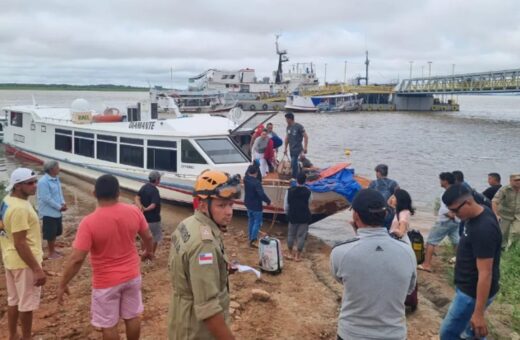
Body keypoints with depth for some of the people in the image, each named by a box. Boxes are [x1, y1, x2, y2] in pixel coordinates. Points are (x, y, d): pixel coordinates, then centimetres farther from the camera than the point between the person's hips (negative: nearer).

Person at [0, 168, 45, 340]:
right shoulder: (20, 208, -26)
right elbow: (20, 243, -27)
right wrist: (37, 269, -24)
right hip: (24, 262, -10)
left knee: (14, 300, 21)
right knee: (27, 304, 5)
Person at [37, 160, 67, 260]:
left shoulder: (56, 179, 6)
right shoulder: (43, 182, -22)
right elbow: (47, 198, -23)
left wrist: (63, 203, -3)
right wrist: (59, 207, -17)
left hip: (57, 212, 9)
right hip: (49, 212, -9)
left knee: (55, 232, 19)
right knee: (50, 234, 3)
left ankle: (53, 249, 33)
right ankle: (51, 253, 15)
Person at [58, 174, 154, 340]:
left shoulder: (89, 222, -23)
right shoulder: (134, 211, -10)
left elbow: (77, 259, -23)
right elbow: (148, 237, 5)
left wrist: (62, 285, -10)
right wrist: (148, 251, 26)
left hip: (106, 282, -4)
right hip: (132, 276, 4)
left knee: (108, 325, 13)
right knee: (132, 316, 22)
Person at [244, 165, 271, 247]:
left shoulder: (246, 178, -5)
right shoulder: (256, 182, -26)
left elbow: (247, 173, 18)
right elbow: (261, 194, -29)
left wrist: (253, 165, 18)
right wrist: (268, 201, -16)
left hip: (248, 204, 8)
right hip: (256, 205, -8)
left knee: (251, 220, 21)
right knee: (257, 222, 1)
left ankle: (250, 237, 30)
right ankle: (253, 240, -2)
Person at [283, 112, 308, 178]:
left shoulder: (299, 126, -12)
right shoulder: (288, 127, 8)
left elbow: (306, 137, -11)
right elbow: (287, 138, 17)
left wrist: (305, 147, -15)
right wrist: (285, 148, 17)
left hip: (297, 148, -7)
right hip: (291, 149, 7)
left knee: (293, 162, -14)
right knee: (294, 163, 10)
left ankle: (294, 177, -7)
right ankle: (296, 176, 20)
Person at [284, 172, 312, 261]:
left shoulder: (289, 191, -9)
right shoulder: (308, 192, -13)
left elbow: (286, 205, -2)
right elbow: (309, 204, 2)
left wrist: (288, 214, 14)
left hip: (292, 216, 2)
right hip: (304, 217, -2)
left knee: (291, 234, 17)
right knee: (301, 236, 7)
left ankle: (290, 253, 26)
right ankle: (298, 255, 13)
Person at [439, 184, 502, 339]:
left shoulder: (484, 229, -30)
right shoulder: (478, 214, -1)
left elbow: (485, 274, -29)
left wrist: (479, 313, -26)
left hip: (473, 292, -9)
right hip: (468, 287, 9)